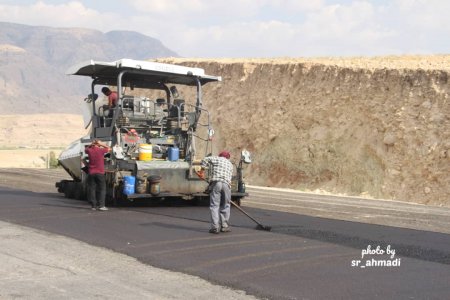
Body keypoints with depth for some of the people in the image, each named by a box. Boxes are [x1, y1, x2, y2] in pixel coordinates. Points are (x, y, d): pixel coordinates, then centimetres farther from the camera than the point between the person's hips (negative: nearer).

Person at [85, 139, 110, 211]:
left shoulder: (90, 151, 1)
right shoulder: (101, 150, -7)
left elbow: (86, 149, 26)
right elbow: (108, 148, 13)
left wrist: (91, 144, 16)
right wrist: (101, 144, 11)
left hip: (91, 173, 3)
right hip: (100, 173, -3)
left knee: (92, 189, 6)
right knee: (102, 189, 2)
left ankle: (94, 205, 6)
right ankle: (101, 205, -6)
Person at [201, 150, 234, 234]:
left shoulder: (216, 159, 15)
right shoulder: (230, 164, 25)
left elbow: (205, 160, 10)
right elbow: (230, 176, 20)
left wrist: (202, 169, 23)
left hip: (215, 182, -2)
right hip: (226, 184, 3)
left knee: (214, 206, -2)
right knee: (225, 206, 14)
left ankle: (215, 227, -7)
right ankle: (224, 226, 18)